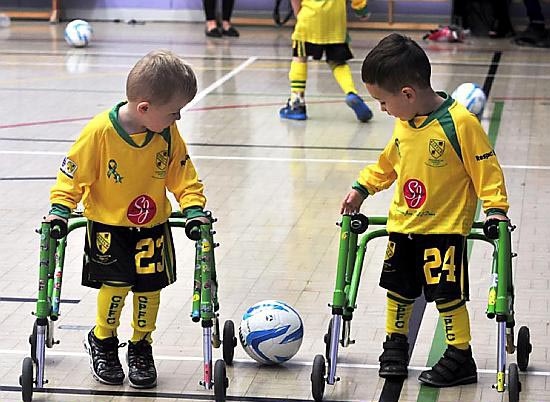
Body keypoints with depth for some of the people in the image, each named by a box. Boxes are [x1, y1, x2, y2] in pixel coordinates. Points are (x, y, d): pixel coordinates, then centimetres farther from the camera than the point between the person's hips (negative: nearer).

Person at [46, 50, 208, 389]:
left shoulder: (168, 135, -10)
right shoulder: (100, 132, -22)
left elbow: (183, 177, 0)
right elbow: (72, 174, -12)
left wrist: (194, 209, -11)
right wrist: (60, 210, -19)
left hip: (152, 227, 4)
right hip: (107, 226, -4)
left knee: (150, 287, 4)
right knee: (116, 283, -13)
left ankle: (141, 347, 26)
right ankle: (102, 341, 12)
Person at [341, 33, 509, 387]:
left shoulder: (460, 123, -20)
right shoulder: (404, 123, 2)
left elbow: (486, 169, -14)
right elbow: (388, 163, 18)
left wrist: (495, 208, -19)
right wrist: (361, 189, 15)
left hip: (445, 229, -7)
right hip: (402, 227, 7)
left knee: (448, 294, -2)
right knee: (398, 289, 17)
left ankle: (460, 358, 11)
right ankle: (395, 345, 35)